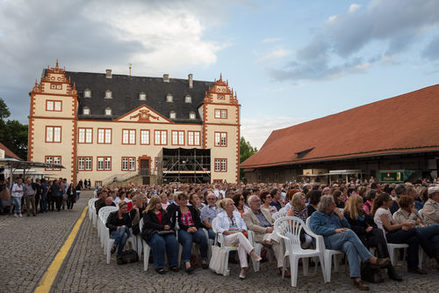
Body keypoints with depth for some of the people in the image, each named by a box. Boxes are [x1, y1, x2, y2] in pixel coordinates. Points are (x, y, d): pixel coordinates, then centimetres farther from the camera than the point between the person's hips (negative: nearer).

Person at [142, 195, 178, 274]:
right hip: (152, 232, -4)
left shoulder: (164, 212, 27)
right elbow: (148, 224, -5)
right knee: (159, 241, -38)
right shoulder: (147, 213, 12)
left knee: (173, 241, -29)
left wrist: (168, 226, -6)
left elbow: (169, 222, 20)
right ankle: (159, 266, -30)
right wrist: (162, 227, -10)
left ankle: (173, 265, -20)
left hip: (165, 232, 4)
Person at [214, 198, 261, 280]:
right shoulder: (220, 216, 10)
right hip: (227, 238, -3)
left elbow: (244, 225, 17)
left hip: (239, 236, 3)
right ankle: (253, 253, -45)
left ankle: (243, 268, -44)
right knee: (239, 235, -36)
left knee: (241, 244, -35)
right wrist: (230, 232, -14)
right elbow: (217, 228, -4)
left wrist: (241, 230, -6)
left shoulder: (237, 214, 24)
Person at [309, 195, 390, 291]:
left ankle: (356, 278, -47)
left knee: (350, 245, -35)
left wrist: (340, 215, 9)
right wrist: (335, 230, -16)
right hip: (328, 241, -4)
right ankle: (371, 259, -31)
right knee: (349, 232, -31)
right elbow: (316, 229, -10)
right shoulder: (316, 215, 11)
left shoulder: (334, 214, 29)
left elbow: (347, 226, 22)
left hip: (341, 241, 4)